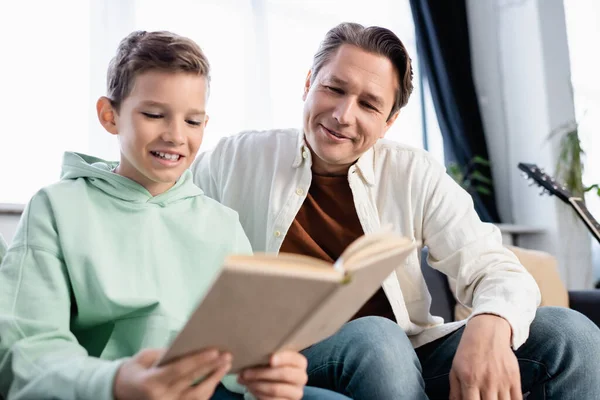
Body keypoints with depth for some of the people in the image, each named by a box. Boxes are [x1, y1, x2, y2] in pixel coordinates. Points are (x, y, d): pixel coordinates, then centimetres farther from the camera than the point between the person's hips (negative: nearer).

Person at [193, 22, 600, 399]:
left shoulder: (414, 174, 0)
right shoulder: (238, 160, -1)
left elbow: (495, 269, -3)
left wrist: (491, 326, -28)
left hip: (407, 358, 3)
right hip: (291, 363, -2)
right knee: (373, 340, -36)